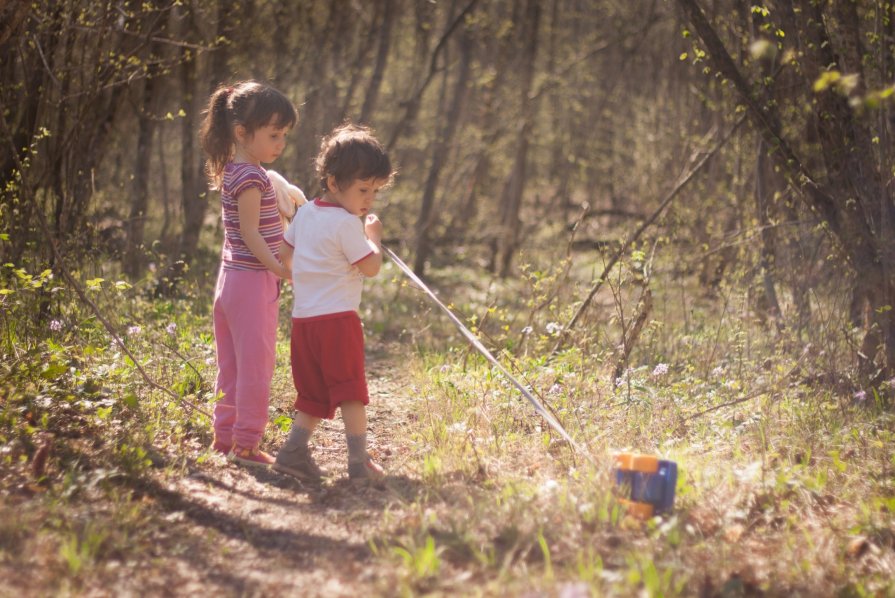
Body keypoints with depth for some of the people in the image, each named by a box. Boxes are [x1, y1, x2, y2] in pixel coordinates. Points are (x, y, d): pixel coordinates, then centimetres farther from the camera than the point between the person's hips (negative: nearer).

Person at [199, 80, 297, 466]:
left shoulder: (232, 172, 12)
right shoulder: (250, 177, -17)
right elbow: (251, 234, -20)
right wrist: (282, 270, -25)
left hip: (232, 277, 10)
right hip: (253, 280, -10)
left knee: (233, 366, 15)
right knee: (255, 365, -3)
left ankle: (225, 437, 22)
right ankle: (246, 444, 2)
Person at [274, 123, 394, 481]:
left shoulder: (305, 213, 13)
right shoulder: (347, 223, -12)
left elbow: (284, 253, 22)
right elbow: (371, 267, -11)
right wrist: (373, 236, 5)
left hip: (303, 318, 8)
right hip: (337, 319, -8)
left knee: (313, 394, 13)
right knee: (350, 390, -2)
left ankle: (294, 449, 3)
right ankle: (359, 459, -3)